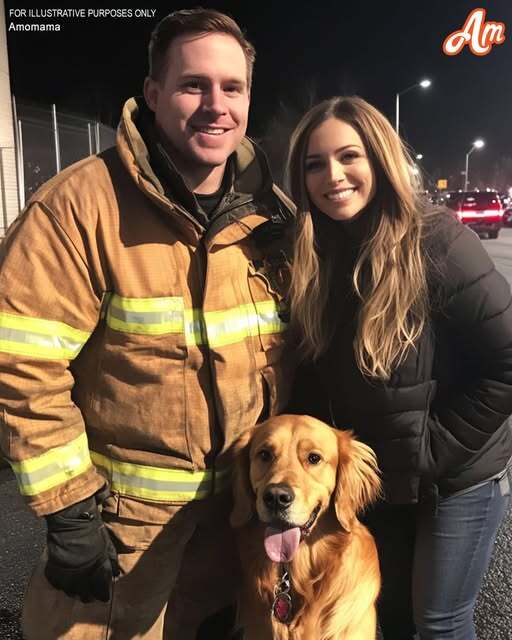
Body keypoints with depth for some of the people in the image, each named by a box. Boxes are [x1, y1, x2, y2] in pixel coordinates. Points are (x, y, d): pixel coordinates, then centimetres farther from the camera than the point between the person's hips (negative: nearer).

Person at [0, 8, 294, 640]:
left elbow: (294, 352, 6)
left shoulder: (275, 215, -3)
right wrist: (68, 511, -16)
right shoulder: (81, 203, -19)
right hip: (121, 509, -4)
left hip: (243, 500, 5)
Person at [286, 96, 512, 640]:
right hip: (375, 474, 5)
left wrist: (434, 448, -17)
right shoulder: (314, 258, -5)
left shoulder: (436, 241, -22)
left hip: (458, 475, -4)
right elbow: (317, 371, 5)